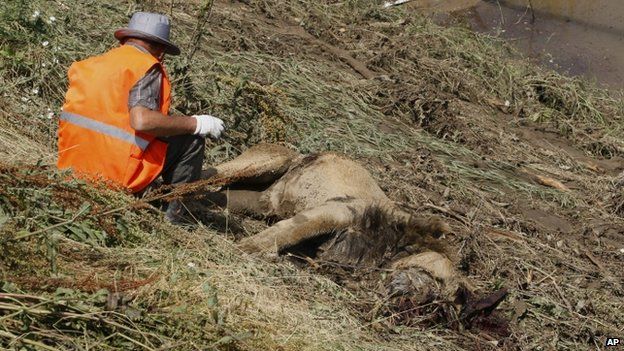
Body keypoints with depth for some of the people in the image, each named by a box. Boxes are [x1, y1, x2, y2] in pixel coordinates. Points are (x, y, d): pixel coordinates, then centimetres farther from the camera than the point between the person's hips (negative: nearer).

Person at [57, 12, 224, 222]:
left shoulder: (92, 64, 12)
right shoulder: (147, 68, -9)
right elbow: (142, 121, -24)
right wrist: (196, 123, -12)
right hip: (119, 172, -8)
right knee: (192, 140, 6)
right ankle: (171, 212, 6)